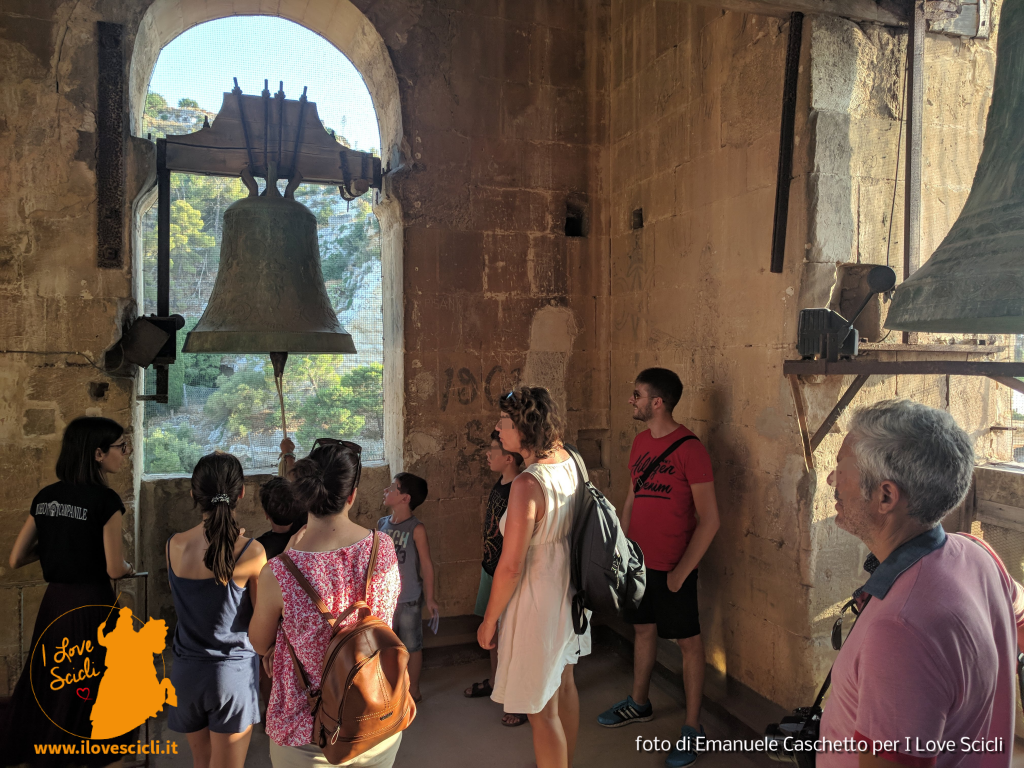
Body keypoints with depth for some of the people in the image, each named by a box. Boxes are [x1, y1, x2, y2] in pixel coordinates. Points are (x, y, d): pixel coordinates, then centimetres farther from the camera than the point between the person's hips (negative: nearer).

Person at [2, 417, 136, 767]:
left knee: (46, 687, 19)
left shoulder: (44, 497, 2)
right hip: (91, 605, -6)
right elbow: (115, 569, -16)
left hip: (54, 601, 6)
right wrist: (129, 567, 5)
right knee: (89, 691, 8)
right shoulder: (105, 499, -18)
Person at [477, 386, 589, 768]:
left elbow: (510, 567, -24)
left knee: (542, 711, 8)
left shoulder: (527, 485, -30)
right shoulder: (568, 462, -6)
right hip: (567, 589, 9)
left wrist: (489, 620, -13)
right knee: (564, 685, 27)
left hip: (538, 602, -9)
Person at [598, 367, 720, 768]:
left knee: (688, 642, 7)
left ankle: (692, 727, 21)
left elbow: (709, 520, -17)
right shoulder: (641, 441, 5)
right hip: (638, 561, 7)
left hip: (672, 566, -7)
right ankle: (639, 702, 40)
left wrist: (682, 571, -16)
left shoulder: (689, 448, -18)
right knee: (643, 630, 21)